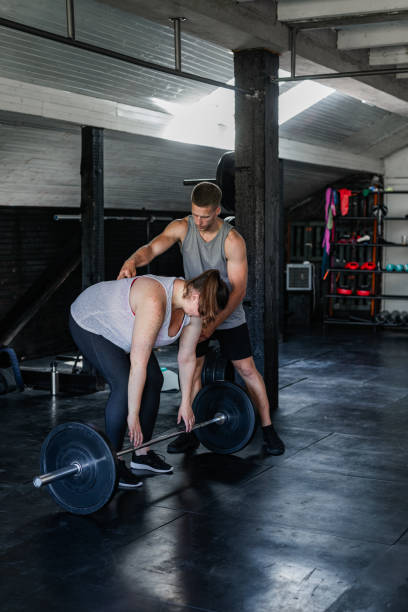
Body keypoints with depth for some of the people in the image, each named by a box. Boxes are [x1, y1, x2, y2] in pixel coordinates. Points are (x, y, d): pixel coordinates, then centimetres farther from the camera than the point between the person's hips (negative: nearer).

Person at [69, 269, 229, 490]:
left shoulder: (194, 306, -16)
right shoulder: (155, 303, -41)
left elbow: (187, 358, -3)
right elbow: (138, 363, -38)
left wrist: (185, 403, 3)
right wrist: (133, 416, -33)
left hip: (118, 327, 8)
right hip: (90, 323, -8)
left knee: (154, 380, 1)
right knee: (124, 386, -20)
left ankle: (142, 454, 13)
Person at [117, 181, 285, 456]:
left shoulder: (233, 241, -22)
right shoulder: (182, 227, -13)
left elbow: (238, 289, -22)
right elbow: (152, 248, -27)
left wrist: (214, 323, -30)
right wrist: (133, 261, -51)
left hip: (228, 315, -3)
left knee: (247, 369, 0)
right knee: (191, 369, 1)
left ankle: (268, 428, 12)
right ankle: (191, 431, 12)